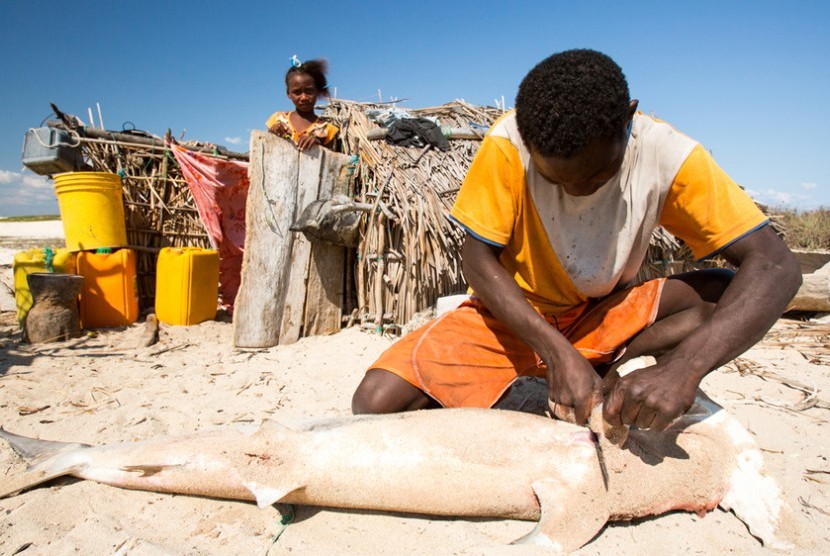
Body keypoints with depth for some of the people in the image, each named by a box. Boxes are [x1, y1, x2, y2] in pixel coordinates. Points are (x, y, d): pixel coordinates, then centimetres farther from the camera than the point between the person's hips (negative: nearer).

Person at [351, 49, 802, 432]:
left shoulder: (665, 155, -20)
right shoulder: (508, 145, -22)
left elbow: (775, 265, -23)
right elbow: (478, 260, -16)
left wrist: (683, 367, -39)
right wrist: (556, 351, -29)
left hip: (605, 316, 1)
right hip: (511, 313, 0)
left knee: (727, 295, -24)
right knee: (376, 402, -19)